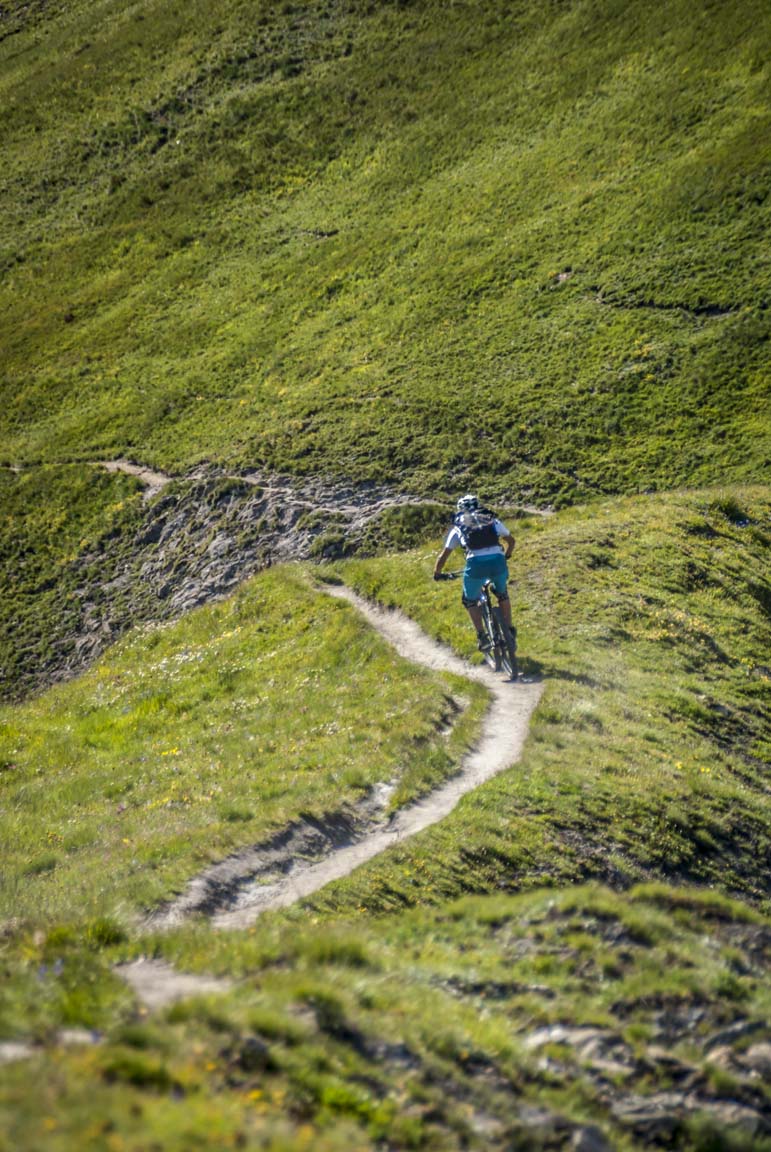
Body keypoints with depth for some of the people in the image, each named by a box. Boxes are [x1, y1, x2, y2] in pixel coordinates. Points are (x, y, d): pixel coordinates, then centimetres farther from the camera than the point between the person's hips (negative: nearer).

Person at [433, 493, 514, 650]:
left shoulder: (458, 527, 21)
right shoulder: (492, 520, 25)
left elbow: (444, 555, 22)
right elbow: (511, 541, 37)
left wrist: (437, 573, 39)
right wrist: (505, 557, 55)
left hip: (476, 564, -2)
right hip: (498, 561, 2)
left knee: (470, 601, 23)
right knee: (502, 595, 32)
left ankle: (482, 636, 8)